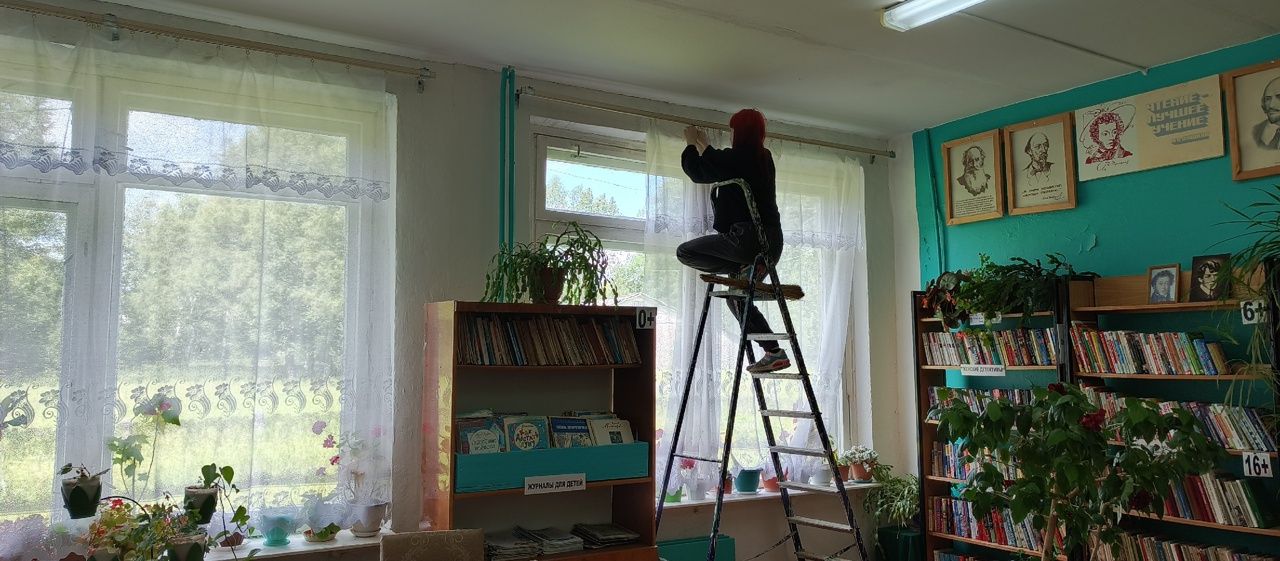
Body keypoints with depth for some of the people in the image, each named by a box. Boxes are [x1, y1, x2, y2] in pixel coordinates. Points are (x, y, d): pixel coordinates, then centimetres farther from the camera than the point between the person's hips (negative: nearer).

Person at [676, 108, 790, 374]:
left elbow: (697, 172, 3)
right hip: (772, 240, 9)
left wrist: (691, 144, 19)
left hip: (746, 238, -9)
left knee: (685, 252, 1)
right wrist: (703, 145, 41)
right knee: (737, 297, 20)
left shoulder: (735, 157, -10)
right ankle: (774, 352, 12)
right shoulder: (763, 158, 15)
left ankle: (743, 270, -11)